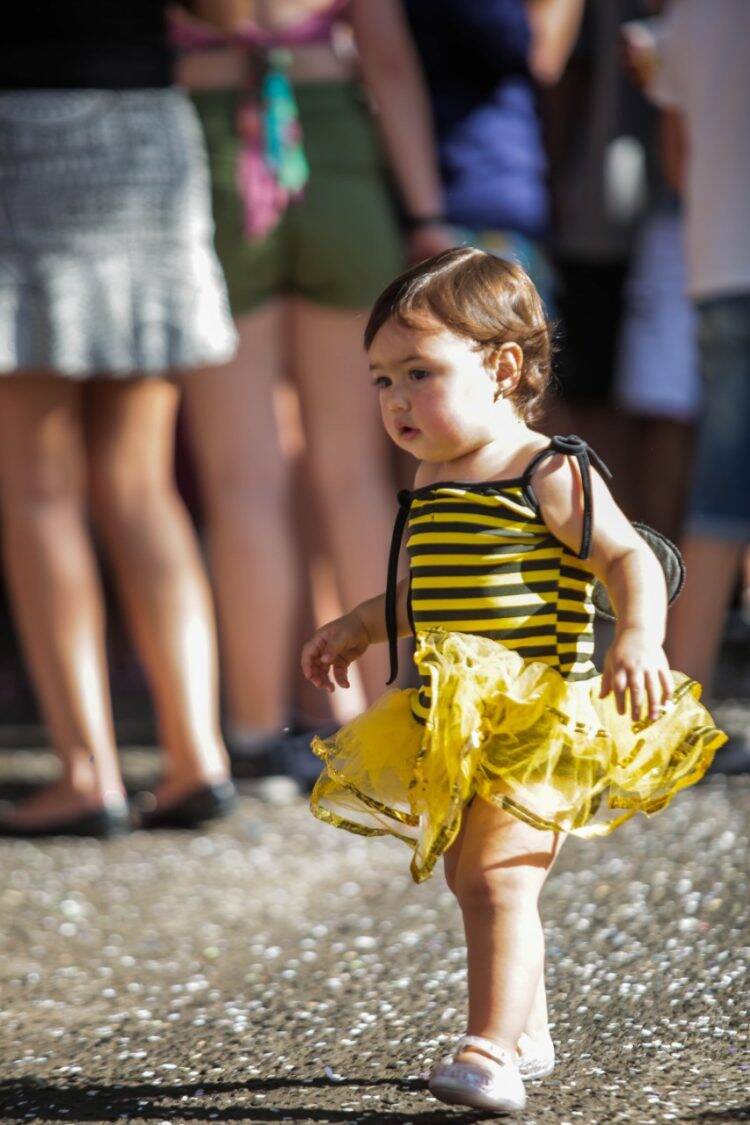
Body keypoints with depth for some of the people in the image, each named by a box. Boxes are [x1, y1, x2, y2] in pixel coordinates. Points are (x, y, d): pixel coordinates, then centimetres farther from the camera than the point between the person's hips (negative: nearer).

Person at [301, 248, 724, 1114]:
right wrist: (361, 626, 32)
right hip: (454, 727, 9)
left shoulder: (549, 476, -11)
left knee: (497, 877, -17)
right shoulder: (432, 484, 14)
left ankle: (492, 1050, -18)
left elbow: (631, 559, -15)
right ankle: (527, 1032, 31)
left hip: (535, 725, -9)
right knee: (470, 877, 16)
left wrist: (639, 637, -30)